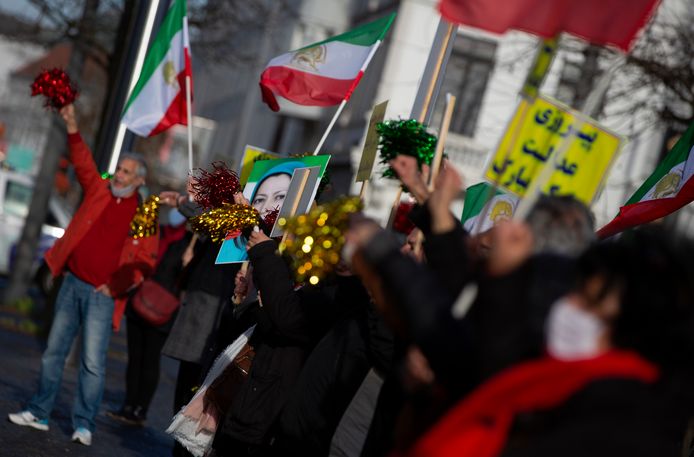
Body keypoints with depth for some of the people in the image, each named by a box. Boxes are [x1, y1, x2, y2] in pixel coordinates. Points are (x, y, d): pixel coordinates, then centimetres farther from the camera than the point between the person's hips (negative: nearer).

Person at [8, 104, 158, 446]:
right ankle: (39, 413, 17)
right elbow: (84, 163, 5)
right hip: (72, 283, 4)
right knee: (54, 351, 9)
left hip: (103, 293, -4)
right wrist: (72, 129, -8)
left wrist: (115, 286, -12)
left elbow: (145, 261, -4)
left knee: (93, 362, -8)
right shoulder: (99, 191, 8)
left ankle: (83, 425, -1)